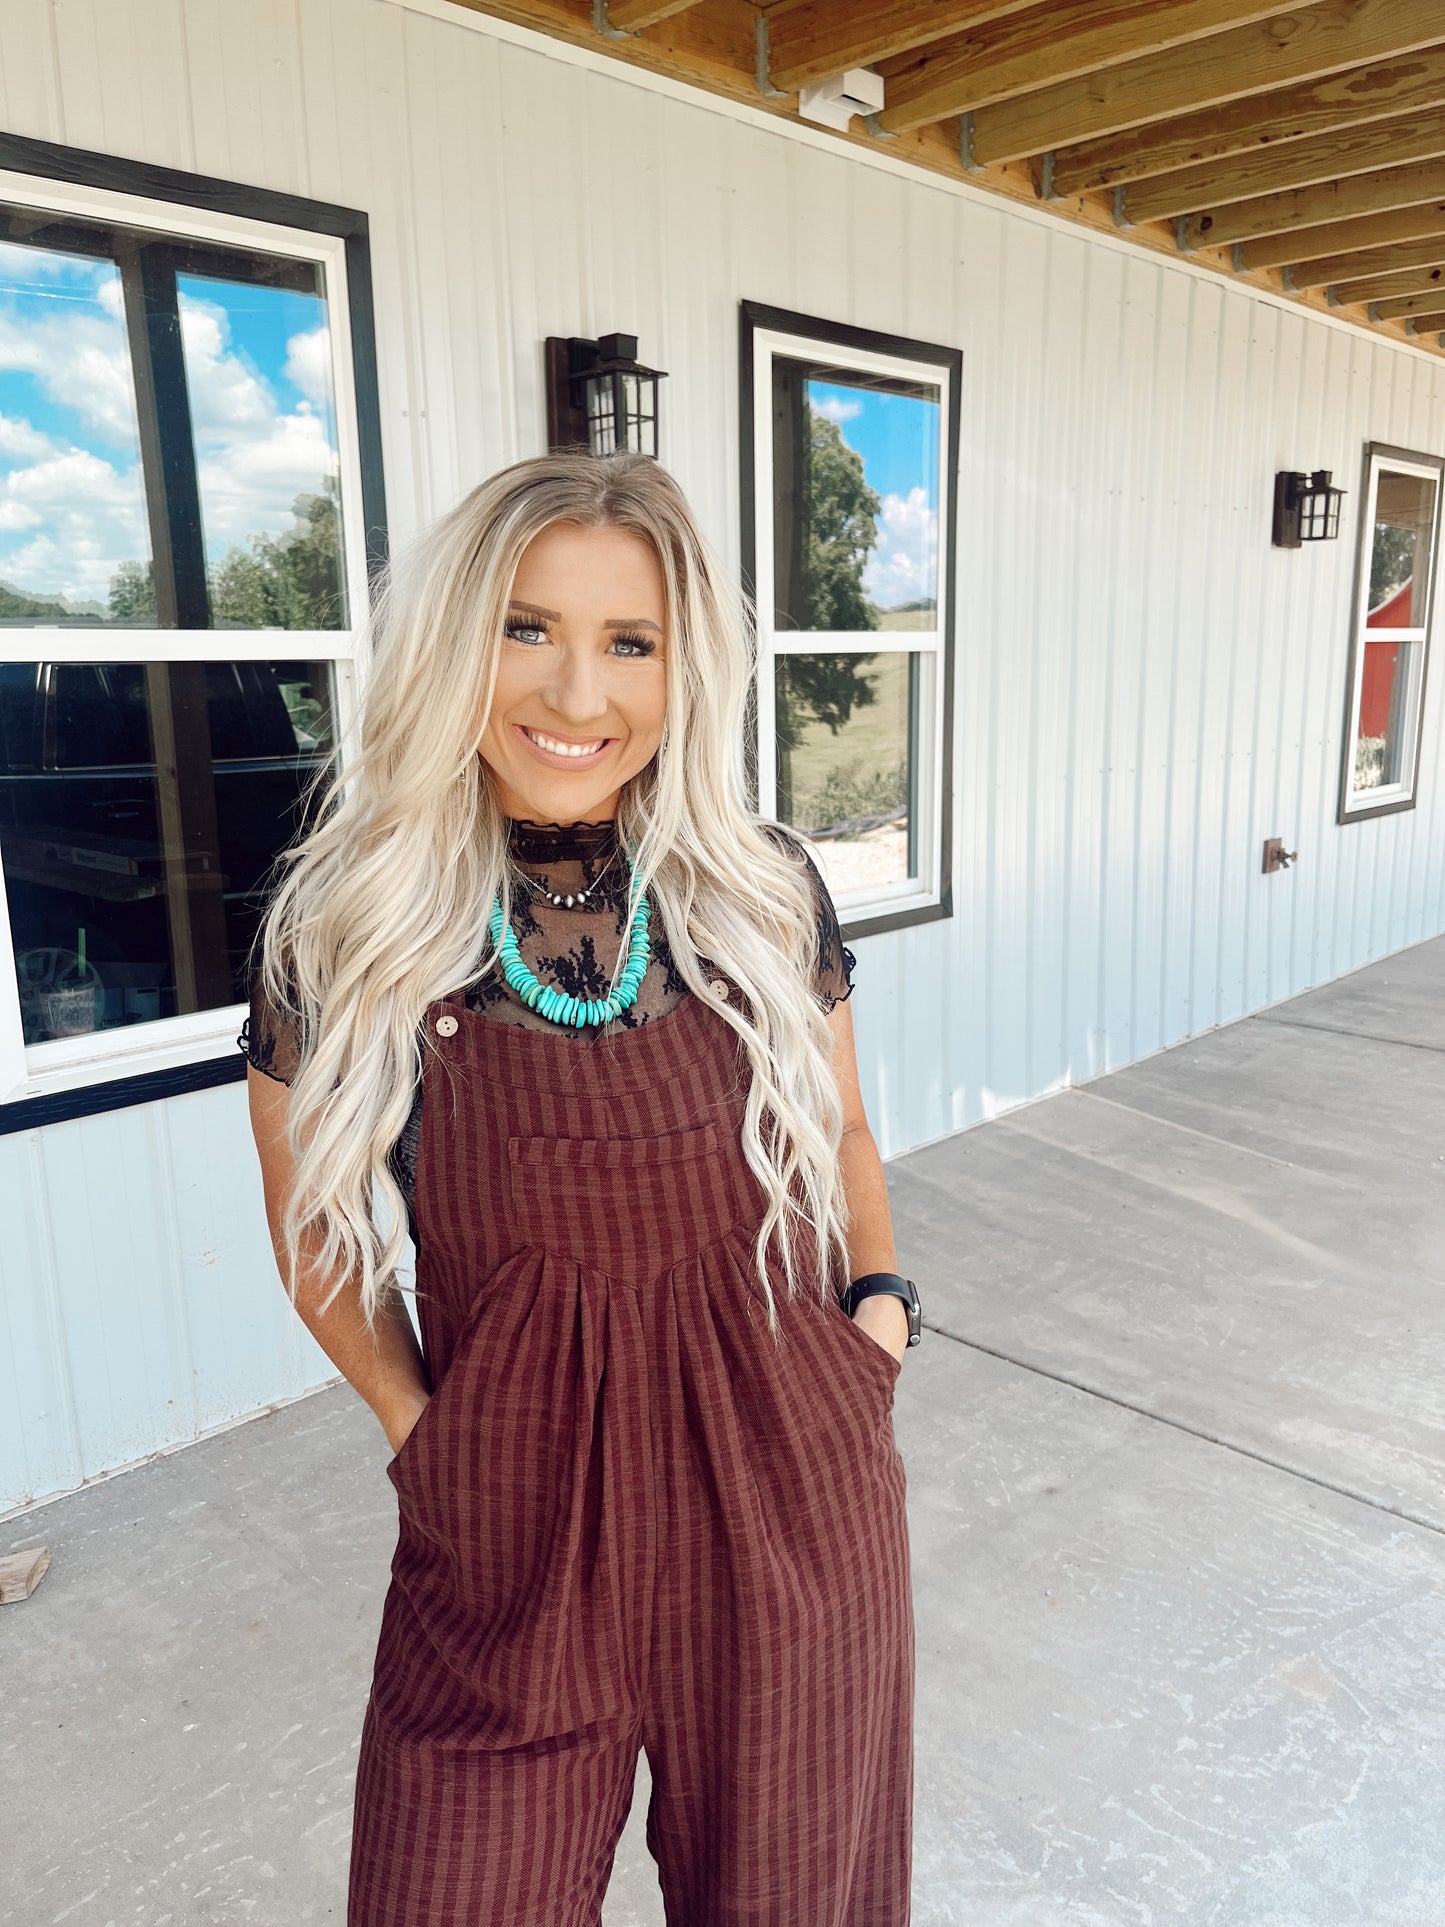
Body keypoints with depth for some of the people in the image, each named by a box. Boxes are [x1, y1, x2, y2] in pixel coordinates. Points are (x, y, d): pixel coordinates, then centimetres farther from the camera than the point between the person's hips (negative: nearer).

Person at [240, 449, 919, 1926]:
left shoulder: (766, 889, -7)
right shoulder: (339, 927, -10)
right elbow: (316, 1230, 4)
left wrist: (881, 1299, -4)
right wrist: (417, 1427, -4)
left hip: (790, 1501, 2)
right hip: (509, 1526, -1)